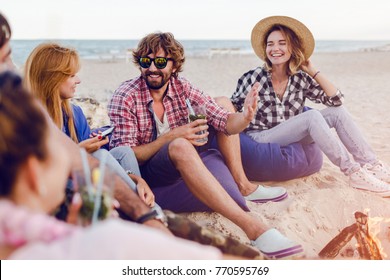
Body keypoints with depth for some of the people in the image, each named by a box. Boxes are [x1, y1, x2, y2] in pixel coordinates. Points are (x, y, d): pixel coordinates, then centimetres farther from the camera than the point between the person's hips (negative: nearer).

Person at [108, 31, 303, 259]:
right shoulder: (125, 97, -12)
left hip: (183, 168, 6)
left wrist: (245, 117, -30)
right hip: (147, 175, -6)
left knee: (222, 101, -2)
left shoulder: (182, 87, 0)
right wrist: (171, 137, -27)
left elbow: (225, 122, -6)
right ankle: (253, 226, -45)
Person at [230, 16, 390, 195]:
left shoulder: (301, 79, 1)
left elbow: (336, 99, -5)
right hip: (260, 139, -5)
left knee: (337, 112, -11)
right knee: (312, 116, -28)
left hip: (292, 139, 5)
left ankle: (372, 166, -15)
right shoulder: (254, 78, -9)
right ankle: (353, 173, -27)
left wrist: (313, 71, -4)